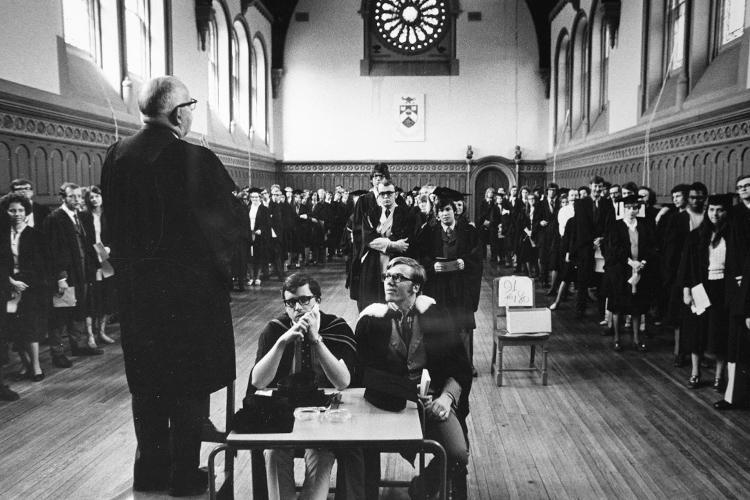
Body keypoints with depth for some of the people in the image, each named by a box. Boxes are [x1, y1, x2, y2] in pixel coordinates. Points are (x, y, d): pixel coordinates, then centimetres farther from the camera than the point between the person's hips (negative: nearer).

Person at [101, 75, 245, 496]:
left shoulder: (116, 157, 0)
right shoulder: (196, 159, -18)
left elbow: (113, 223, 9)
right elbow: (234, 220, -11)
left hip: (136, 288, 6)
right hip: (189, 288, -5)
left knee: (148, 384, 17)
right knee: (190, 385, 8)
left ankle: (151, 471, 29)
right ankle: (185, 476, 18)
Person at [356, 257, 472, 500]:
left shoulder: (437, 316, 5)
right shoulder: (371, 320, 5)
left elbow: (460, 367, 5)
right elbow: (360, 370, 5)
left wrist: (447, 397, -12)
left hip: (431, 400, 1)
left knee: (458, 454, -21)